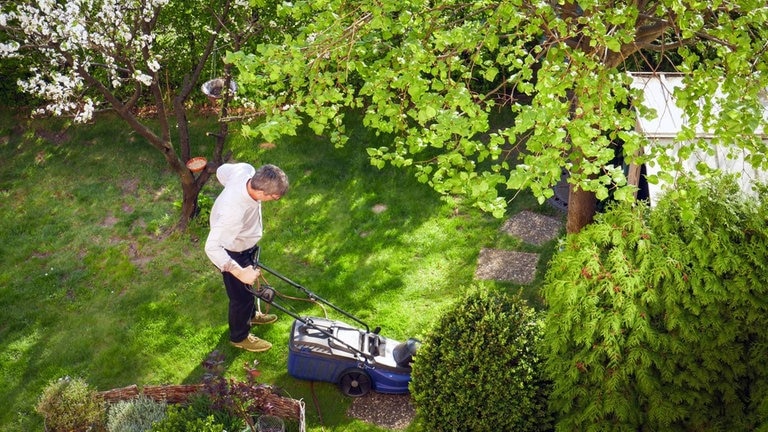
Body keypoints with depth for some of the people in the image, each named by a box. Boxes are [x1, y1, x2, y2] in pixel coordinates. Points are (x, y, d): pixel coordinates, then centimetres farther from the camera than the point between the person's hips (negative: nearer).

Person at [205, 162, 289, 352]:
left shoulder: (246, 169, -25)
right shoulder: (234, 212, -46)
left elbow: (222, 171, -2)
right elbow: (212, 247, -42)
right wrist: (240, 272, -42)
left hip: (245, 243, 8)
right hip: (232, 253, -8)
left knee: (249, 285, 32)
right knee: (241, 295, 17)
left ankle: (251, 315, 60)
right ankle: (240, 337, 44)